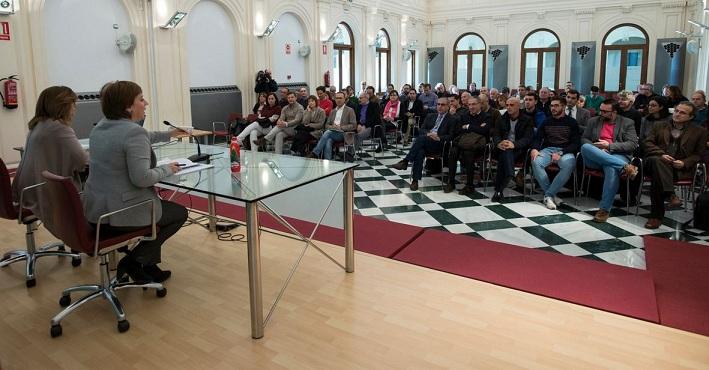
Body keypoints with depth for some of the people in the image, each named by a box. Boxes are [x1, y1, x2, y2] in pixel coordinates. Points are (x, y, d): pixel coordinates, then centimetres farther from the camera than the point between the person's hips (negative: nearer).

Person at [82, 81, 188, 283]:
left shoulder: (100, 127, 9)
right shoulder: (134, 132, -20)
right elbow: (141, 178, -27)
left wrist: (167, 135, 30)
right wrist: (167, 169, -10)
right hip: (120, 213, -9)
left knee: (160, 204, 32)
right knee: (180, 213, 15)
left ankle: (149, 265, 31)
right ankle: (135, 260, 6)